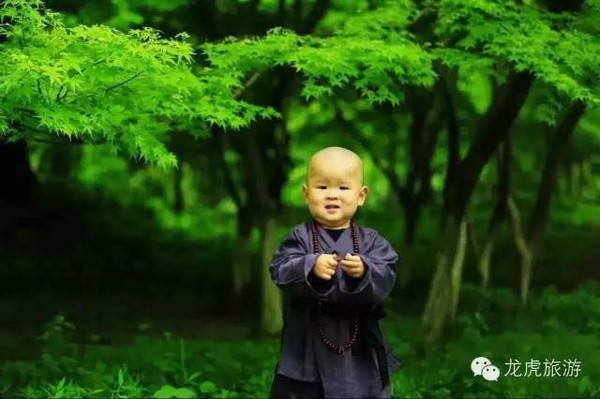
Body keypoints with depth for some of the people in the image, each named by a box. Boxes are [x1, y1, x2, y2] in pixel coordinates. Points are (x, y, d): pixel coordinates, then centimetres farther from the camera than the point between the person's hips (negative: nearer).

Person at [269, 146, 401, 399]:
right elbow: (281, 271, -16)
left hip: (359, 354, 1)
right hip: (307, 350, -1)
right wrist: (311, 268, -36)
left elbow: (386, 277, -12)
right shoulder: (300, 237, -1)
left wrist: (363, 272, -34)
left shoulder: (370, 241, 2)